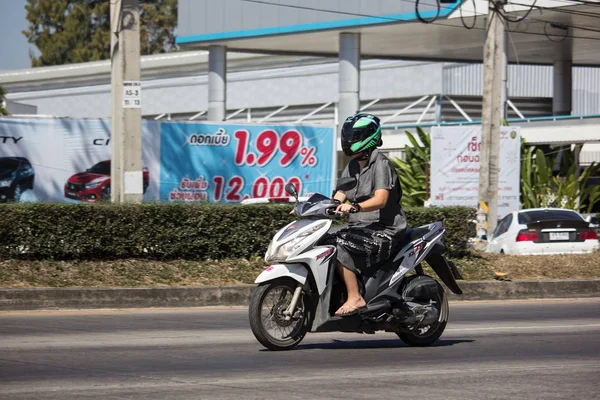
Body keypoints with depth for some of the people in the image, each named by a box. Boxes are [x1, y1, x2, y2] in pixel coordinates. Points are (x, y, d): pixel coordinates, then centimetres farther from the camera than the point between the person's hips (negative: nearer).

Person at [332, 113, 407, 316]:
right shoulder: (352, 167, 18)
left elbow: (380, 199, -23)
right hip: (359, 227, 9)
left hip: (384, 229, -9)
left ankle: (355, 298, -27)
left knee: (339, 245, -30)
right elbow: (338, 198, 11)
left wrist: (354, 206, -39)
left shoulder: (381, 164, -9)